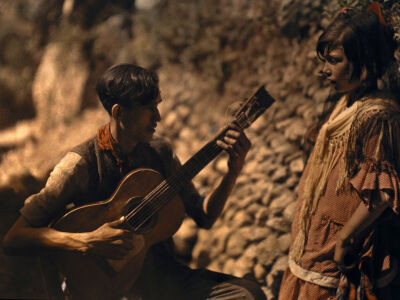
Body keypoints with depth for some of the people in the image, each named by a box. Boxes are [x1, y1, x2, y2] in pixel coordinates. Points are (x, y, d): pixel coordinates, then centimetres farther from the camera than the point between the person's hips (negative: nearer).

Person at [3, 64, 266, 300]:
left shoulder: (160, 152, 6)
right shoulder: (81, 164, -12)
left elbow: (204, 217, 9)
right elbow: (13, 238, -15)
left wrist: (234, 171, -6)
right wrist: (86, 242, -28)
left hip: (165, 276, 6)